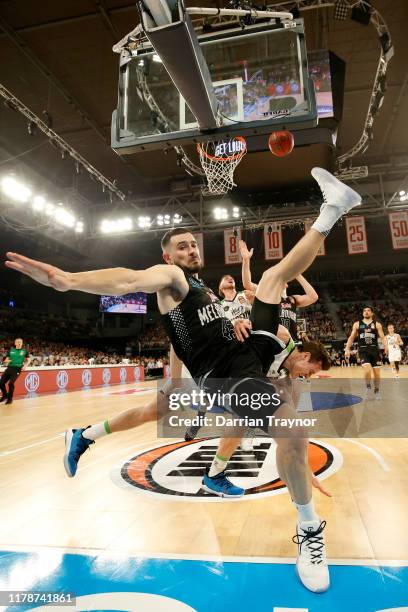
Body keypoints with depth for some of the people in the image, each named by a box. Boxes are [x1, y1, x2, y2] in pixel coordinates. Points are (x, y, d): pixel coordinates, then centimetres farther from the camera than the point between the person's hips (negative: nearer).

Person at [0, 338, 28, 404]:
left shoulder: (24, 351, 5)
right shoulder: (11, 350, 12)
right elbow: (6, 359, 16)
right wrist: (7, 361, -8)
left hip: (17, 369, -4)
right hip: (9, 368, 4)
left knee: (11, 383, -17)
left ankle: (10, 399, 4)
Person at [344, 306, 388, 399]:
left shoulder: (377, 324, 6)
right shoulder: (357, 324, 8)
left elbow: (382, 337, -3)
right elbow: (351, 338, 9)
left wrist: (386, 347, -22)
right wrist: (347, 349, -2)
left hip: (374, 350, 1)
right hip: (363, 350, -1)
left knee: (377, 372, 4)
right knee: (367, 370, -20)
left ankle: (377, 391, 26)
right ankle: (368, 387, 5)